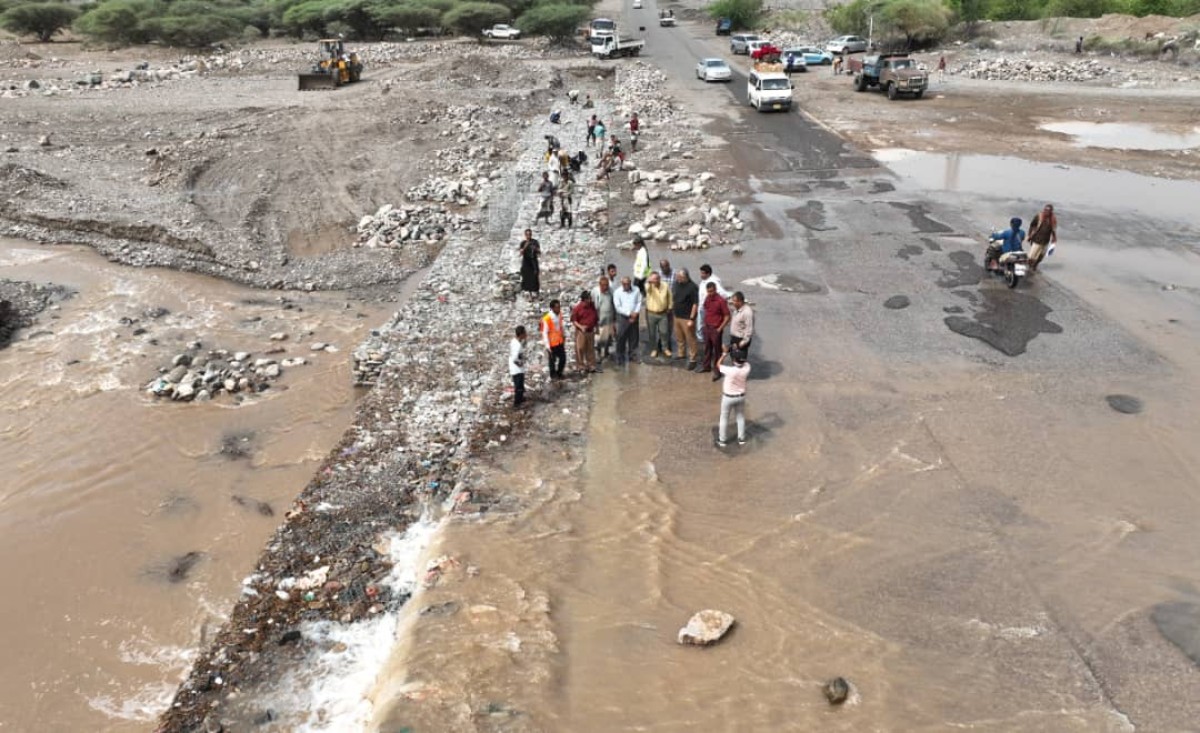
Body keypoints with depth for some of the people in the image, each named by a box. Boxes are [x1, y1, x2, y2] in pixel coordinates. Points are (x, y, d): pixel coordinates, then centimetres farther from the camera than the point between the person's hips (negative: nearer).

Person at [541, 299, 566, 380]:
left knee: (563, 358, 13)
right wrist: (547, 345, -18)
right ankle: (553, 375, 34)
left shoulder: (559, 314, -5)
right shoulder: (547, 318, -25)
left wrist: (563, 336, 18)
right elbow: (545, 333, -19)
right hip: (552, 343, -6)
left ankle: (559, 373, 36)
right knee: (552, 360, 13)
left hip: (560, 342, 6)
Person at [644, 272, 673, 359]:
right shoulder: (649, 286, -15)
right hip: (651, 314, -2)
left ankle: (665, 348, 26)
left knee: (664, 332, 7)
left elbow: (669, 296, 8)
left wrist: (669, 307, 9)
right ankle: (654, 349, 26)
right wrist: (649, 282, -65)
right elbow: (646, 287, -42)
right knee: (652, 333, 8)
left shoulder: (665, 285, -6)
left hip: (663, 313, 2)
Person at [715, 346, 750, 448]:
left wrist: (724, 354, -5)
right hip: (741, 396, 4)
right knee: (741, 417, 22)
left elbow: (718, 365, -13)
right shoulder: (747, 368, -21)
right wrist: (738, 352, 4)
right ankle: (741, 439, 35)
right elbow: (743, 362, 5)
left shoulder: (730, 370, -32)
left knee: (724, 418, 15)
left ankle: (722, 440, 27)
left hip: (728, 397, -4)